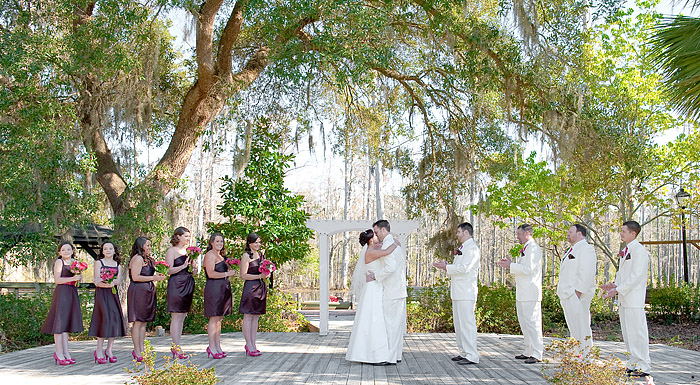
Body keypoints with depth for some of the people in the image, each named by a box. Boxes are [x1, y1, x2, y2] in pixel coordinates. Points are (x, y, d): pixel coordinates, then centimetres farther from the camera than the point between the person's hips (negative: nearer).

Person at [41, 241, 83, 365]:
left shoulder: (74, 262, 15)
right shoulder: (59, 262, -3)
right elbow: (57, 279, -11)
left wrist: (79, 277, -1)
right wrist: (72, 278, -20)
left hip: (72, 293, 7)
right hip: (61, 292, -7)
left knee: (66, 322, 9)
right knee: (60, 322, -5)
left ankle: (65, 352, 13)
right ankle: (58, 353, -2)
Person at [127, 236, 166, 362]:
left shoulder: (147, 259, 21)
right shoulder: (138, 258, -10)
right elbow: (135, 277, -17)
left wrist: (156, 275, 10)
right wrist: (153, 278, -14)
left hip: (147, 292, 10)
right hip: (138, 292, -10)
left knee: (144, 322, 9)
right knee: (138, 322, -7)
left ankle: (141, 350, 12)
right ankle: (137, 351, -4)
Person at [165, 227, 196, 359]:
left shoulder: (189, 250, 17)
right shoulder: (171, 251, -2)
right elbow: (169, 270, -10)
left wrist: (193, 262, 0)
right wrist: (183, 266, -21)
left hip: (188, 285, 7)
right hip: (176, 285, -7)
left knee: (182, 317, 7)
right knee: (176, 317, -6)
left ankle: (175, 347, 12)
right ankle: (176, 347, -3)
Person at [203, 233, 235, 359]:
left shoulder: (221, 256, 21)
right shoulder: (210, 255, -8)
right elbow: (211, 274, -17)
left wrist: (230, 266, 12)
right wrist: (227, 274, -13)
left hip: (223, 289, 9)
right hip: (213, 289, -9)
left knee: (219, 319, 10)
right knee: (214, 318, -7)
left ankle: (217, 346, 15)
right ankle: (212, 347, -2)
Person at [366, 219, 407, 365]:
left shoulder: (387, 244, -14)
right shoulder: (397, 243, 18)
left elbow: (391, 267, -25)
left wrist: (375, 275, -15)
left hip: (391, 292, -10)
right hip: (400, 290, 10)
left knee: (390, 324, -6)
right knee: (397, 324, 13)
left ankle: (390, 358, -3)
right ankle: (397, 354, 19)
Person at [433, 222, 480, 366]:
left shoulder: (472, 248, -11)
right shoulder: (463, 248, 21)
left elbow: (464, 268, -20)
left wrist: (446, 267, -12)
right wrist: (446, 265, 10)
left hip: (466, 293, -10)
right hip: (458, 292, 10)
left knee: (467, 323, -9)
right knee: (459, 323, 13)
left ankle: (472, 356, -6)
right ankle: (464, 352, 21)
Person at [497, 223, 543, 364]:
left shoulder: (534, 248, -11)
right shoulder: (525, 249, 21)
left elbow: (528, 269, -20)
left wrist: (510, 266, -14)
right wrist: (510, 264, 11)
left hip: (531, 294, -10)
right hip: (522, 294, 10)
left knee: (532, 323, -9)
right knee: (524, 323, 13)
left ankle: (537, 354, -6)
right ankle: (528, 351, 19)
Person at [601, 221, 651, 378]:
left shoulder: (639, 250, -11)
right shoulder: (625, 251, 18)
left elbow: (636, 276, -18)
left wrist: (618, 290, -19)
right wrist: (614, 285, 6)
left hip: (634, 299, -9)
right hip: (624, 299, 10)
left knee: (637, 332, -6)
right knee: (627, 334, 13)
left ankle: (643, 367, 0)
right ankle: (632, 365, 20)